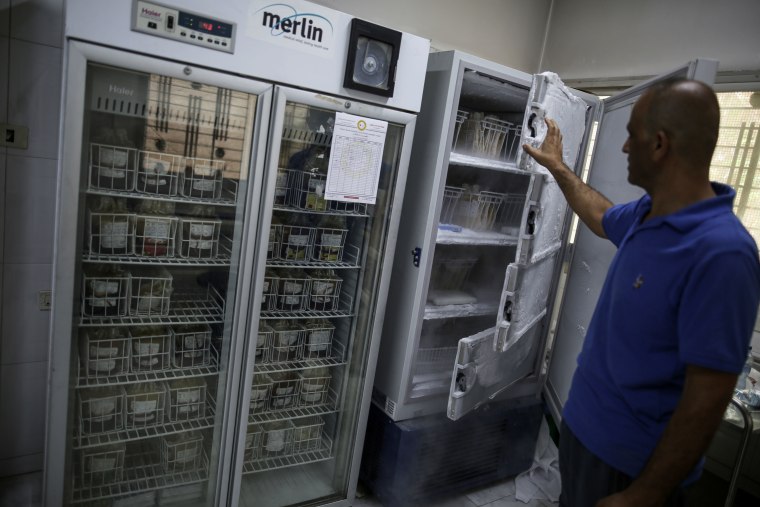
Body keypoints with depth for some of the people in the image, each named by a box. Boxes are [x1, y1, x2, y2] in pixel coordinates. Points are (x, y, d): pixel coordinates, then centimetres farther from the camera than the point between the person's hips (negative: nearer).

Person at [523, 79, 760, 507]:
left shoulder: (721, 253, -29)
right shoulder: (644, 214, -3)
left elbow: (706, 401, -27)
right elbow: (603, 218, 22)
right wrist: (558, 168, 30)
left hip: (630, 465, -8)